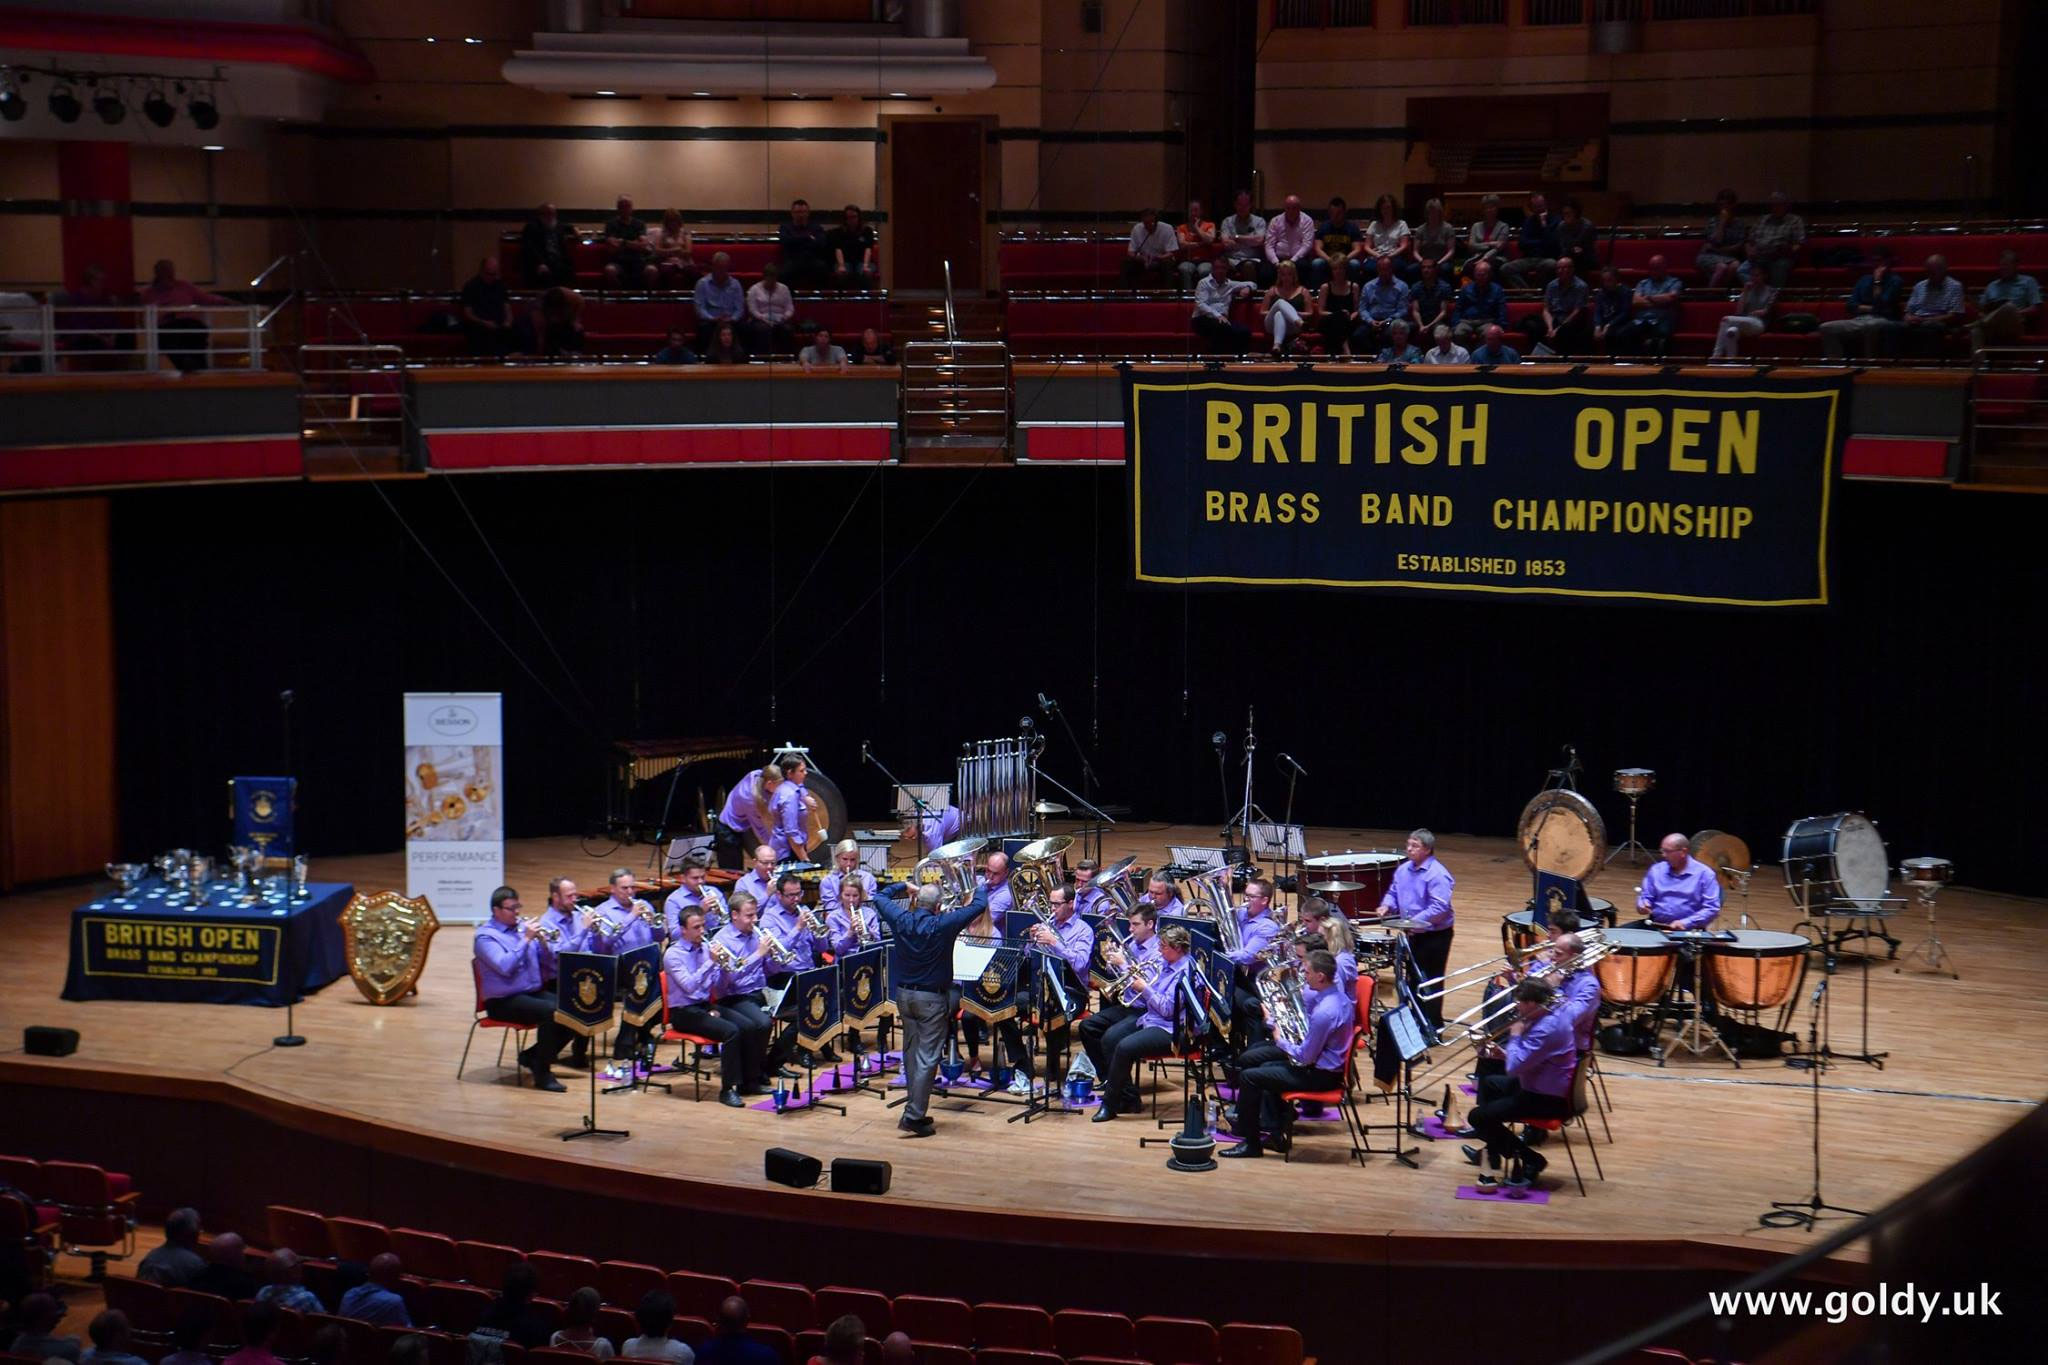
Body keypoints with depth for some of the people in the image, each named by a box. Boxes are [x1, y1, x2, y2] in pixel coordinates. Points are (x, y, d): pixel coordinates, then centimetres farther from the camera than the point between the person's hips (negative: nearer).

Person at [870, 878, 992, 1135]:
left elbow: (880, 898, 13)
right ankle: (914, 1116, -9)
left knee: (911, 1053, 17)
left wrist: (905, 886, 25)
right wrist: (981, 888, 11)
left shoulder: (901, 920, -6)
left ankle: (914, 1110, 24)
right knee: (926, 1058, -4)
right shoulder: (942, 925, -18)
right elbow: (978, 906, -9)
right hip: (932, 998, -5)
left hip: (904, 994, 5)